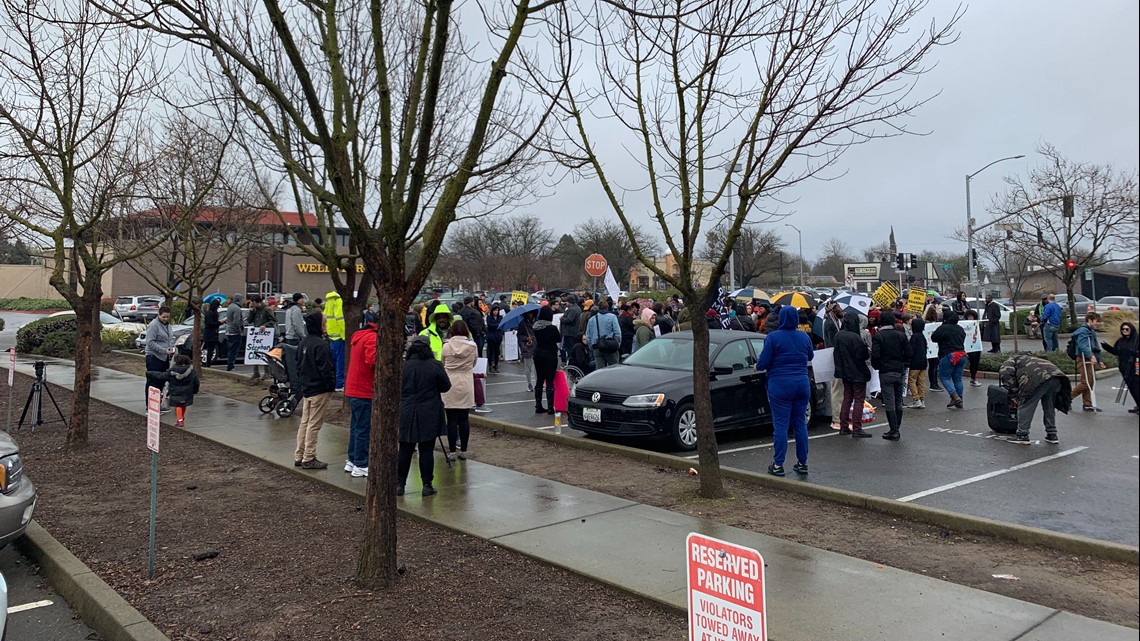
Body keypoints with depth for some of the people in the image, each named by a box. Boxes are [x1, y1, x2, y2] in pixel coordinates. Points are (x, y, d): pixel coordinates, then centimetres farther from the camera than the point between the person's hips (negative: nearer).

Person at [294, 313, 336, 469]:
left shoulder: (303, 343, 10)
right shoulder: (320, 344, -19)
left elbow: (298, 365, 17)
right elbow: (326, 368, -20)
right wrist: (331, 386, -11)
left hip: (306, 388, 9)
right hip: (319, 390, -9)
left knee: (304, 423, 15)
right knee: (314, 424, -3)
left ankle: (299, 456, 20)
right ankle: (309, 458, 2)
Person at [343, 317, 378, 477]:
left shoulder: (359, 335, 13)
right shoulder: (372, 338, -17)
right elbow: (372, 360, -30)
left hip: (352, 389, 9)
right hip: (364, 391, -9)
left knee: (355, 426, 18)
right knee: (363, 429, -1)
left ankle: (352, 461, 26)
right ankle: (361, 466, 5)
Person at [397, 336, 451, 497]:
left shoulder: (403, 366, -2)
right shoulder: (435, 365, -8)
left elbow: (397, 388, 5)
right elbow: (446, 386, 0)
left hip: (406, 415, 2)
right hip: (429, 416, -2)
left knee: (404, 450, 9)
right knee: (426, 451, 3)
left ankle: (400, 484, 13)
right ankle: (427, 485, 7)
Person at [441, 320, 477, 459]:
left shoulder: (447, 346, -6)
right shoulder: (473, 346, -3)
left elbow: (442, 364, 6)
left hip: (450, 385, -1)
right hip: (466, 386, 1)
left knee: (452, 419, 3)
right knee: (464, 419, 7)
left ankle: (452, 451, 5)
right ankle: (463, 451, 12)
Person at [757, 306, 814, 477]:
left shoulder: (773, 337, -10)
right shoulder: (804, 337, 6)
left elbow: (763, 362, -12)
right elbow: (810, 356, 22)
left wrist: (757, 367, 8)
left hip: (780, 385, -4)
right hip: (802, 384, 5)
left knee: (780, 424, -2)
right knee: (800, 423, 11)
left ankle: (778, 465, 1)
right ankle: (802, 463, 17)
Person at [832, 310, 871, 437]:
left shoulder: (838, 336, 0)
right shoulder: (856, 337, -22)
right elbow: (863, 355, -18)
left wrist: (840, 372, 14)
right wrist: (869, 353, 3)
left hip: (845, 373, 7)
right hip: (858, 373, -7)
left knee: (847, 398, 16)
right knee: (859, 399, 1)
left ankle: (844, 426, 18)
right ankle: (857, 429, 0)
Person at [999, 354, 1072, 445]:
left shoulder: (1010, 360, 22)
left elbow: (1006, 375, -1)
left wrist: (1015, 394, 7)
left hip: (1039, 379, -8)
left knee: (1025, 406, 3)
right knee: (1049, 407, 23)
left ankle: (1022, 435, 5)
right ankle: (1052, 435, 27)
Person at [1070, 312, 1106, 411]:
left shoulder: (1091, 332, 21)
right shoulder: (1083, 331, -11)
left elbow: (1095, 348, 24)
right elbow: (1083, 345, -25)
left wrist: (1100, 360, 19)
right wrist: (1091, 356, -34)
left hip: (1090, 360, 10)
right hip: (1083, 359, -10)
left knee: (1091, 382, 10)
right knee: (1086, 383, -11)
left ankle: (1087, 404, 14)